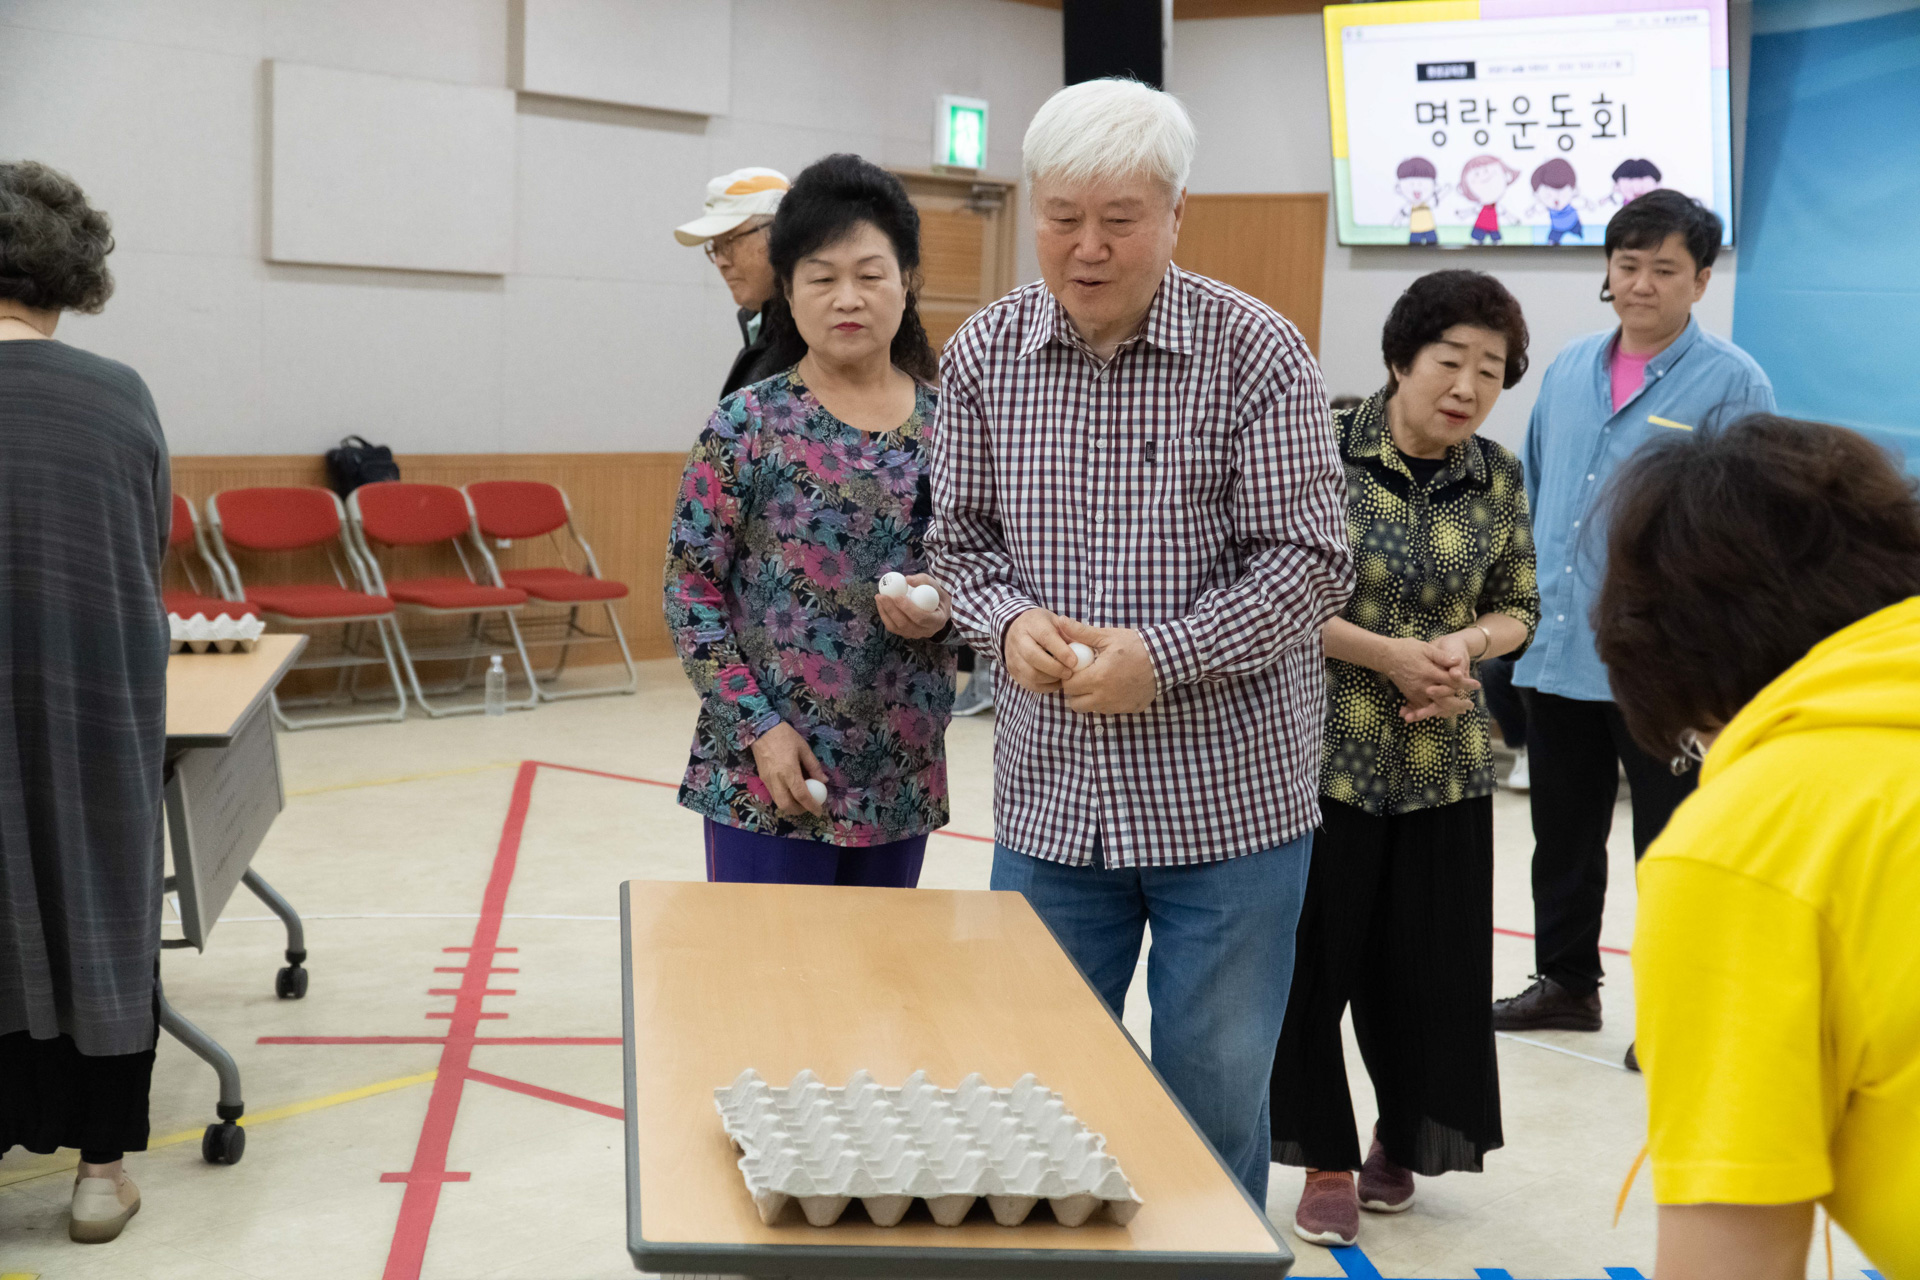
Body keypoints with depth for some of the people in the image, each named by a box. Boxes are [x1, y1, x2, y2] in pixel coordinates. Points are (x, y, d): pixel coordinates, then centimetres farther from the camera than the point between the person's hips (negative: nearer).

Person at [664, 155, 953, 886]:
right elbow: (690, 591, -5)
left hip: (901, 784, 4)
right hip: (766, 775, -3)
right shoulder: (749, 425, -5)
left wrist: (942, 612, -11)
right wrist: (758, 728, -12)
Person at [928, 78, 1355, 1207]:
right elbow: (961, 535, 10)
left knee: (1217, 1092, 10)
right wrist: (1007, 621, -11)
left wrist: (1161, 656, -20)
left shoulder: (1257, 354, -9)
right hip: (1051, 794, 3)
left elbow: (1311, 562, -10)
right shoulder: (984, 355, 1)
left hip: (1227, 794, -3)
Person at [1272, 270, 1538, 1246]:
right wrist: (1390, 655, -16)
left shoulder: (1497, 479, 4)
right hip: (1325, 752, -3)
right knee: (1314, 956, 0)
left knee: (1430, 965, 10)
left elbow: (1518, 607, 12)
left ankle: (1403, 1137, 34)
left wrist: (1467, 644, -10)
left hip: (1444, 763, 4)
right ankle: (1327, 1162, 18)